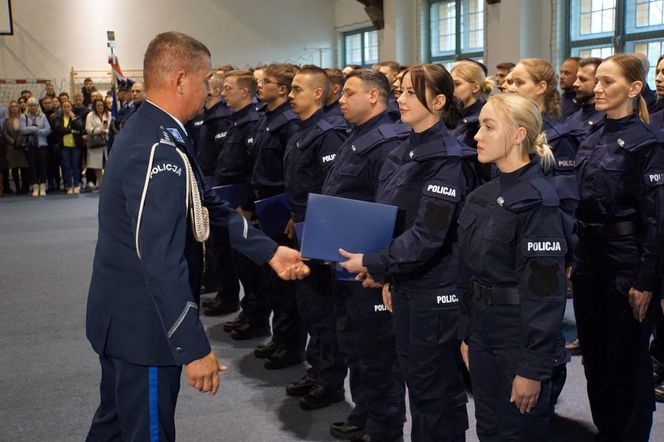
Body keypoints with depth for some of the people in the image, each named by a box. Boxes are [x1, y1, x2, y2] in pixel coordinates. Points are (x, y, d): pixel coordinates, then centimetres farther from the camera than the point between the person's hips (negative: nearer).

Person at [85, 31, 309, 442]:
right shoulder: (159, 150, -27)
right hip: (142, 324, -10)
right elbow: (161, 260, -29)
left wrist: (270, 251, 9)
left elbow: (209, 204, 11)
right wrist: (194, 348, -25)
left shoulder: (152, 132, 6)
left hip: (125, 317, 10)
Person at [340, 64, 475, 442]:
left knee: (438, 385, 5)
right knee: (414, 377, 18)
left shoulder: (448, 159, -16)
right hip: (406, 283, 8)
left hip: (437, 289, -8)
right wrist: (388, 276, 11)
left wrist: (372, 264, -19)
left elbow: (428, 235, -22)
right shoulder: (402, 155, 9)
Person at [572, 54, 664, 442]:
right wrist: (572, 256, 11)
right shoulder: (592, 140, 10)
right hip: (588, 252, 8)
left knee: (627, 357, 5)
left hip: (626, 256, -7)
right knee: (593, 351, 16)